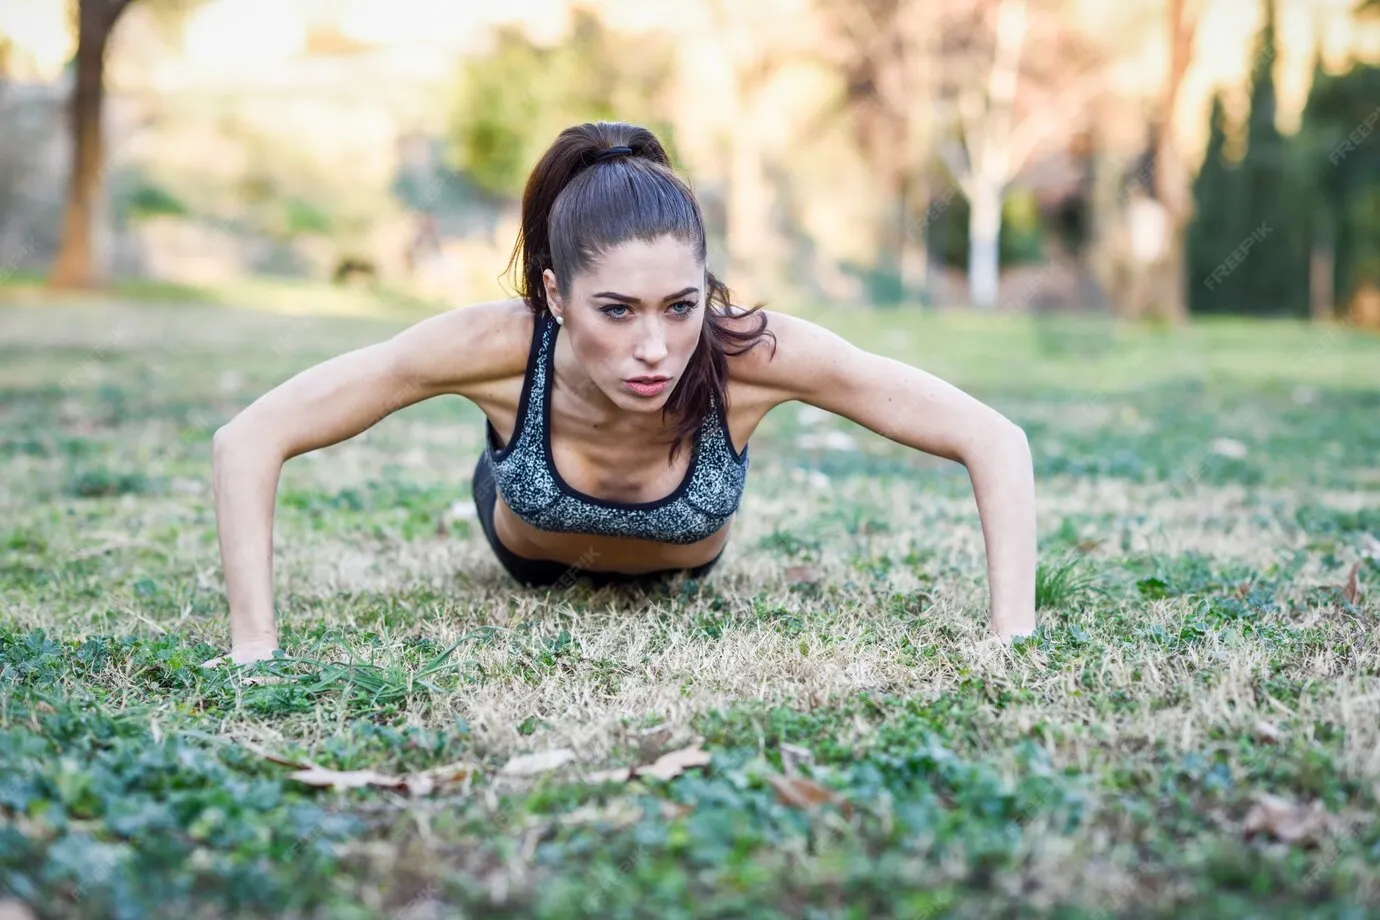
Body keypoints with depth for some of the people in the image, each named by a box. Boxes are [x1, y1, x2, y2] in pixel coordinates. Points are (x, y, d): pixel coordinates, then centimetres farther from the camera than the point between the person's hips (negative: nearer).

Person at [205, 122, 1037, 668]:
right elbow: (248, 442, -39)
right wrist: (255, 648, -44)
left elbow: (996, 441, -39)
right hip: (534, 558, -1)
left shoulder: (752, 353, -45)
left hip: (683, 564, 1)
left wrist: (1012, 641, -46)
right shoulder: (501, 346, -45)